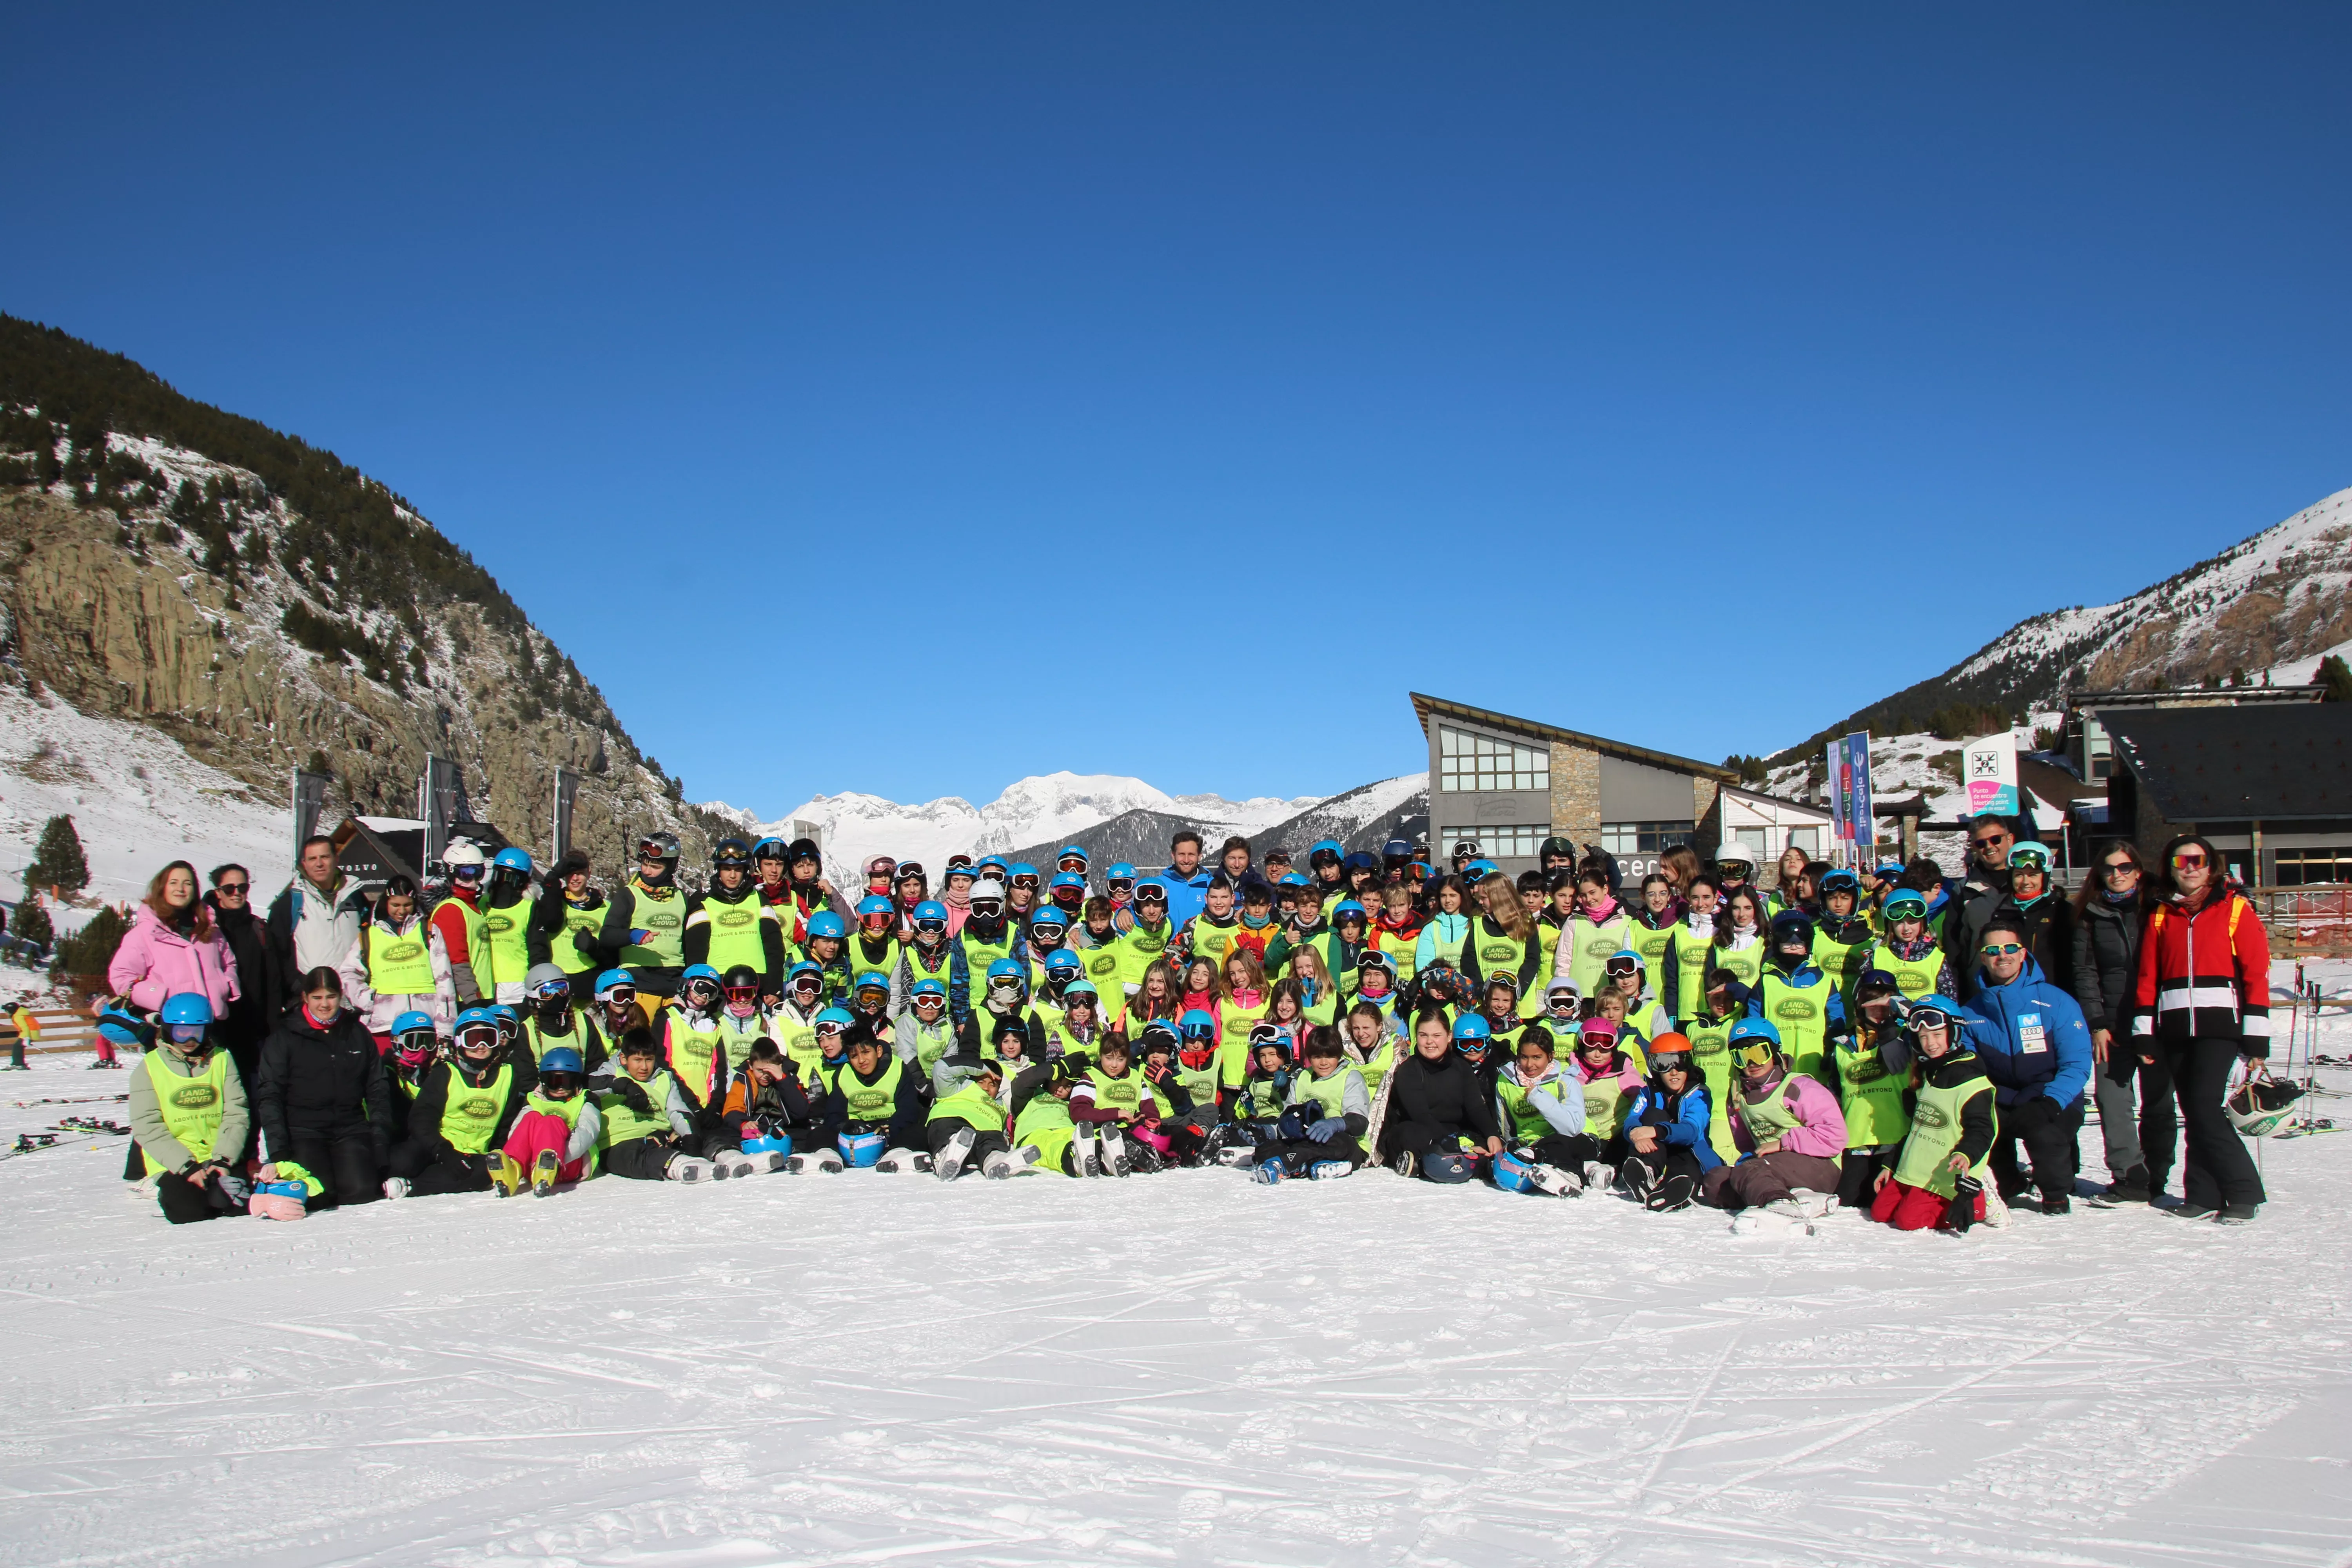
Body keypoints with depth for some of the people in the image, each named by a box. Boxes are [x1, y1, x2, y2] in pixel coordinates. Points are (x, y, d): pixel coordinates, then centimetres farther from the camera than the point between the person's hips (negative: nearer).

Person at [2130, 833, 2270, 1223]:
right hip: (2176, 1029, 4)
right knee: (2194, 1114, 4)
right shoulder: (2160, 917, 14)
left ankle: (2244, 1193, -4)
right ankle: (2204, 1196, 9)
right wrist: (2144, 1032, 4)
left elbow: (2257, 974, 0)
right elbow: (2147, 978, 12)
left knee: (2205, 1107, -14)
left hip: (2220, 1024, -4)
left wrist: (2256, 1037, -6)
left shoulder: (2235, 911, 4)